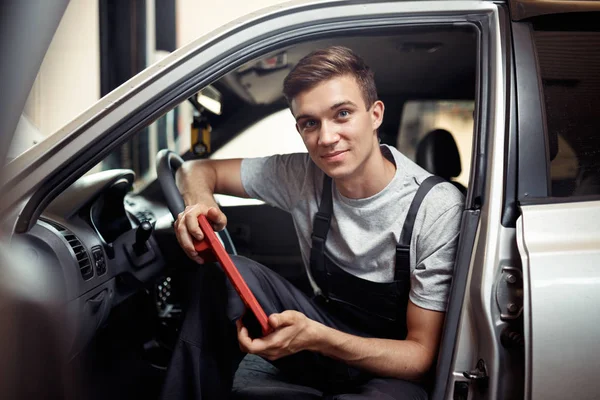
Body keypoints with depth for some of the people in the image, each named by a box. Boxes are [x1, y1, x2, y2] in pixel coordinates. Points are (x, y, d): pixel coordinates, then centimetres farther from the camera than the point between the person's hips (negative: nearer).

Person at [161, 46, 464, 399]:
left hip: (395, 368, -4)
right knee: (228, 274, -19)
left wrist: (314, 337, -37)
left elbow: (422, 354, -21)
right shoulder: (304, 176, -10)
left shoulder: (437, 207, -23)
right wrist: (198, 205, -24)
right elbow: (200, 170, 2)